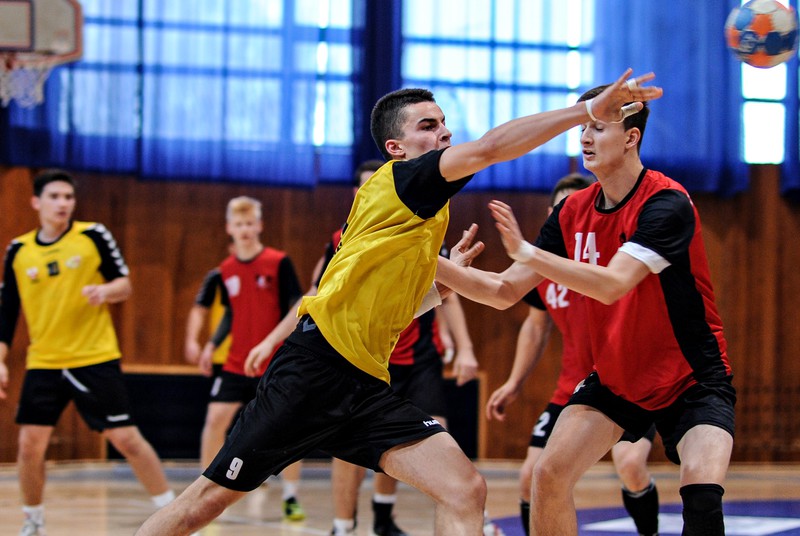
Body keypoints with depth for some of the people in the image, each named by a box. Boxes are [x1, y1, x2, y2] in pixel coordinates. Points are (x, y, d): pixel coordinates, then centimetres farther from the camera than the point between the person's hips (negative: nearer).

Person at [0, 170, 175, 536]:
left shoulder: (93, 235, -3)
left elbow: (124, 284, 2)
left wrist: (106, 291, -20)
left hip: (95, 359, -2)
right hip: (43, 364, 2)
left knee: (126, 439, -5)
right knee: (30, 444, -3)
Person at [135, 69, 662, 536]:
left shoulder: (427, 219, 21)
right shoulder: (393, 184, -3)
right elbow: (488, 148, -20)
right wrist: (590, 109, -24)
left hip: (368, 385, 8)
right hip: (317, 363, -8)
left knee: (466, 490, -11)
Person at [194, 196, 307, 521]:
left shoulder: (279, 263, -8)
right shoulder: (225, 271, 4)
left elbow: (295, 306, -6)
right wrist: (213, 345, 6)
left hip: (276, 364, -3)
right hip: (237, 364, 3)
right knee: (215, 419, -6)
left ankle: (291, 498, 11)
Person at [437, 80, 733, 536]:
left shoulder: (667, 203, -21)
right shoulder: (573, 212, -1)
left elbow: (612, 285, -34)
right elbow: (505, 292, 1)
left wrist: (527, 253, -40)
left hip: (691, 379, -6)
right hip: (614, 376, 6)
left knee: (702, 496, -27)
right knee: (549, 475, -9)